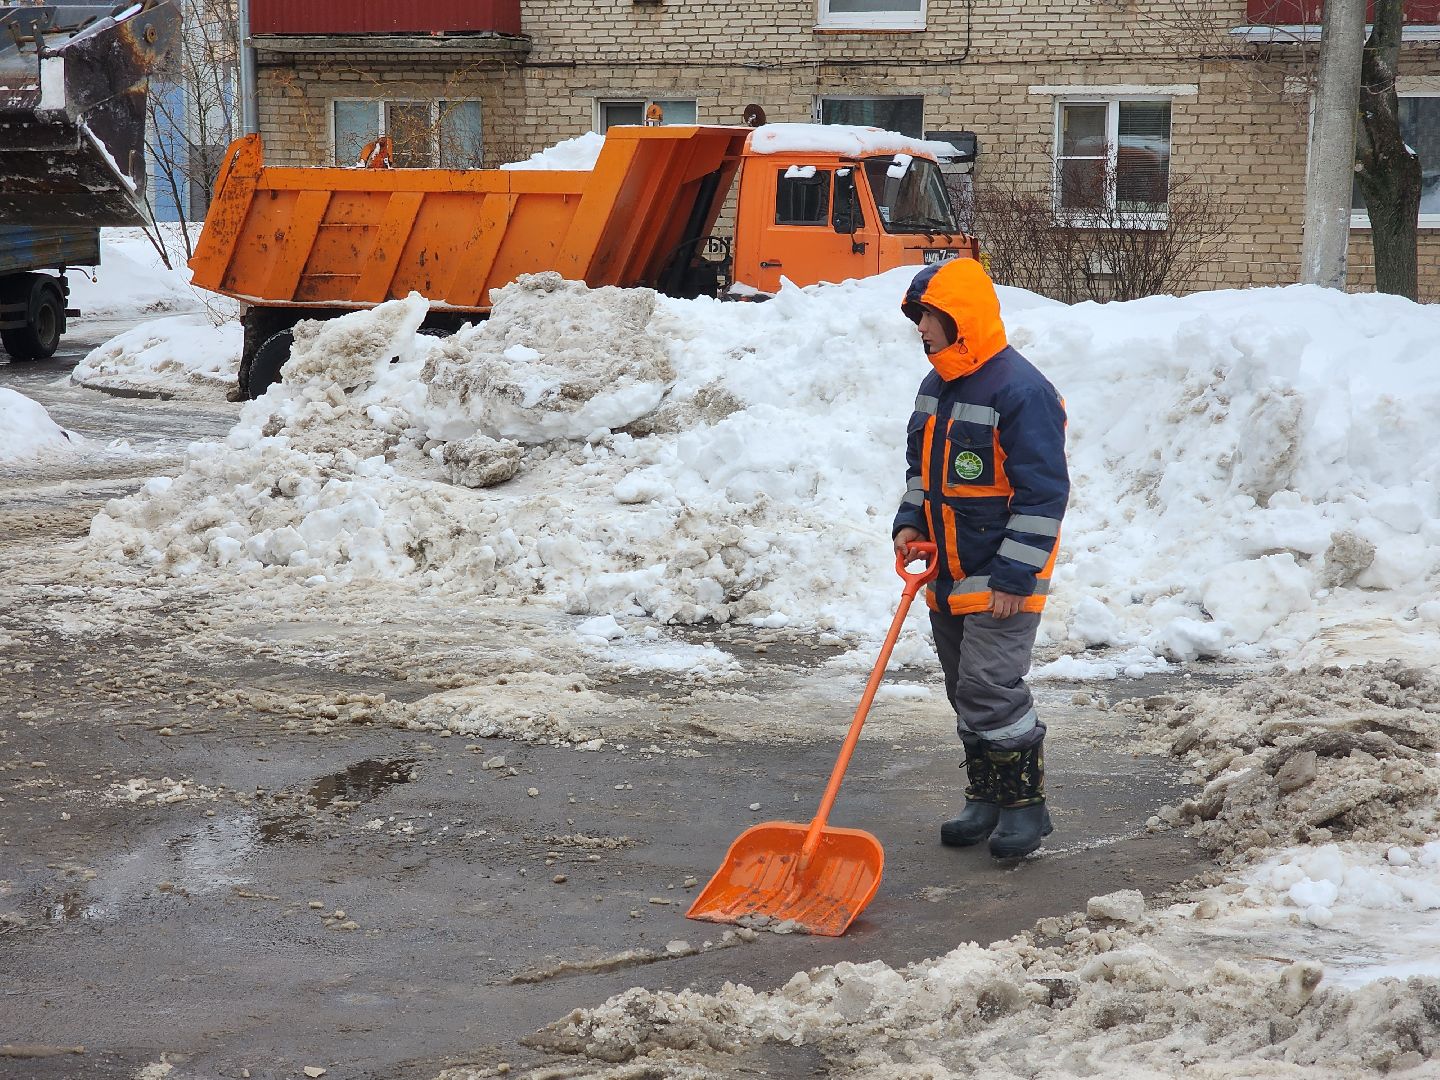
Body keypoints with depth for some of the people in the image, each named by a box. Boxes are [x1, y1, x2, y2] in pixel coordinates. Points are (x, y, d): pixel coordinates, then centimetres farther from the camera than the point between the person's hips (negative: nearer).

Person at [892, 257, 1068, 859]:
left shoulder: (1021, 391, -18)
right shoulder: (937, 386, 11)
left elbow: (1044, 492, -19)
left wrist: (1014, 577, -21)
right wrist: (911, 523, 6)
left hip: (1000, 582, -9)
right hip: (948, 575, 9)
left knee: (990, 690, -11)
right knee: (966, 694, 14)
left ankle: (1026, 804, 2)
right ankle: (984, 800, 24)